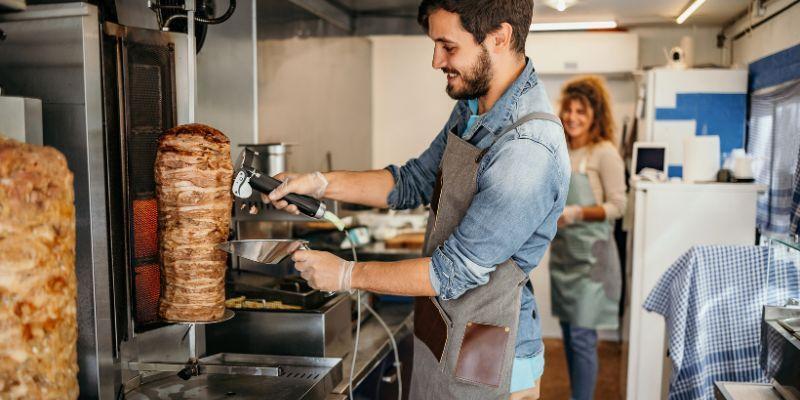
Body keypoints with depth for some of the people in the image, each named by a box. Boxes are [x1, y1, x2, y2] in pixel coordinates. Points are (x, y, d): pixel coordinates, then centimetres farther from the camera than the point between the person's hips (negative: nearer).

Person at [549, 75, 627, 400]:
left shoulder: (604, 153, -10)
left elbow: (617, 206, -12)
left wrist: (575, 214, -23)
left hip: (590, 255, -6)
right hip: (562, 252, 7)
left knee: (582, 337, -3)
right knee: (569, 334, 14)